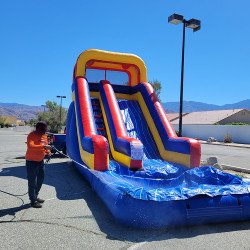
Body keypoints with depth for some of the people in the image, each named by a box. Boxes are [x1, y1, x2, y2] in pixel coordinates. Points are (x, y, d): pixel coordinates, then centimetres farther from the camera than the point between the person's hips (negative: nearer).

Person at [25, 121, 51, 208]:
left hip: (41, 161, 9)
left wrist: (48, 151, -4)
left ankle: (35, 196, 35)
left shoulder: (44, 135, 4)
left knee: (40, 179, 19)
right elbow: (30, 146, -35)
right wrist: (43, 146, -41)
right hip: (32, 161, -9)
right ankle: (33, 201, 11)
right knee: (32, 181, 0)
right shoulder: (32, 135, -19)